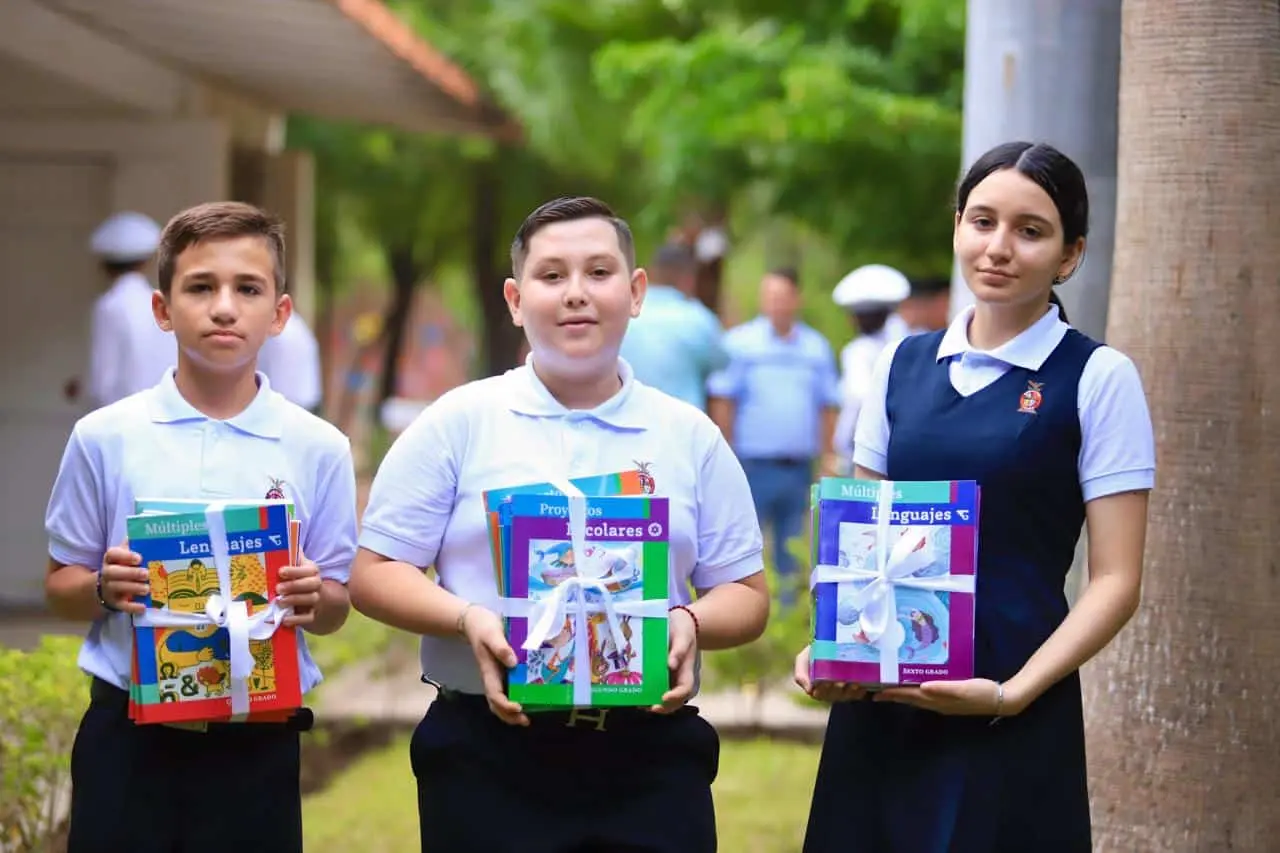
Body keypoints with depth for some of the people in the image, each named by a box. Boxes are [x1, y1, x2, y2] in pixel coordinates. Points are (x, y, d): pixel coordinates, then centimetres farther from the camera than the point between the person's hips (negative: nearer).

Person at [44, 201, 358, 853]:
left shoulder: (318, 449, 1)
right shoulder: (106, 438, 1)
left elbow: (334, 610, 7)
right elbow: (61, 589, 7)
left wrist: (313, 597, -15)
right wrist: (103, 589, -14)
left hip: (257, 742, 0)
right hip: (129, 734, 0)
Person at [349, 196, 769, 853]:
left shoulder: (690, 438, 11)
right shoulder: (458, 423, 5)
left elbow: (747, 595, 12)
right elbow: (374, 574, 3)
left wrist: (691, 623, -10)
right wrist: (468, 620, -15)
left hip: (652, 761, 2)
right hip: (490, 759, -1)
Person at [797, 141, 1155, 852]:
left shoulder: (1098, 378, -3)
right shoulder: (904, 365, 9)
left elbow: (1115, 580, -6)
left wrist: (1012, 693, -18)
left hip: (1012, 721, -4)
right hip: (876, 708, 4)